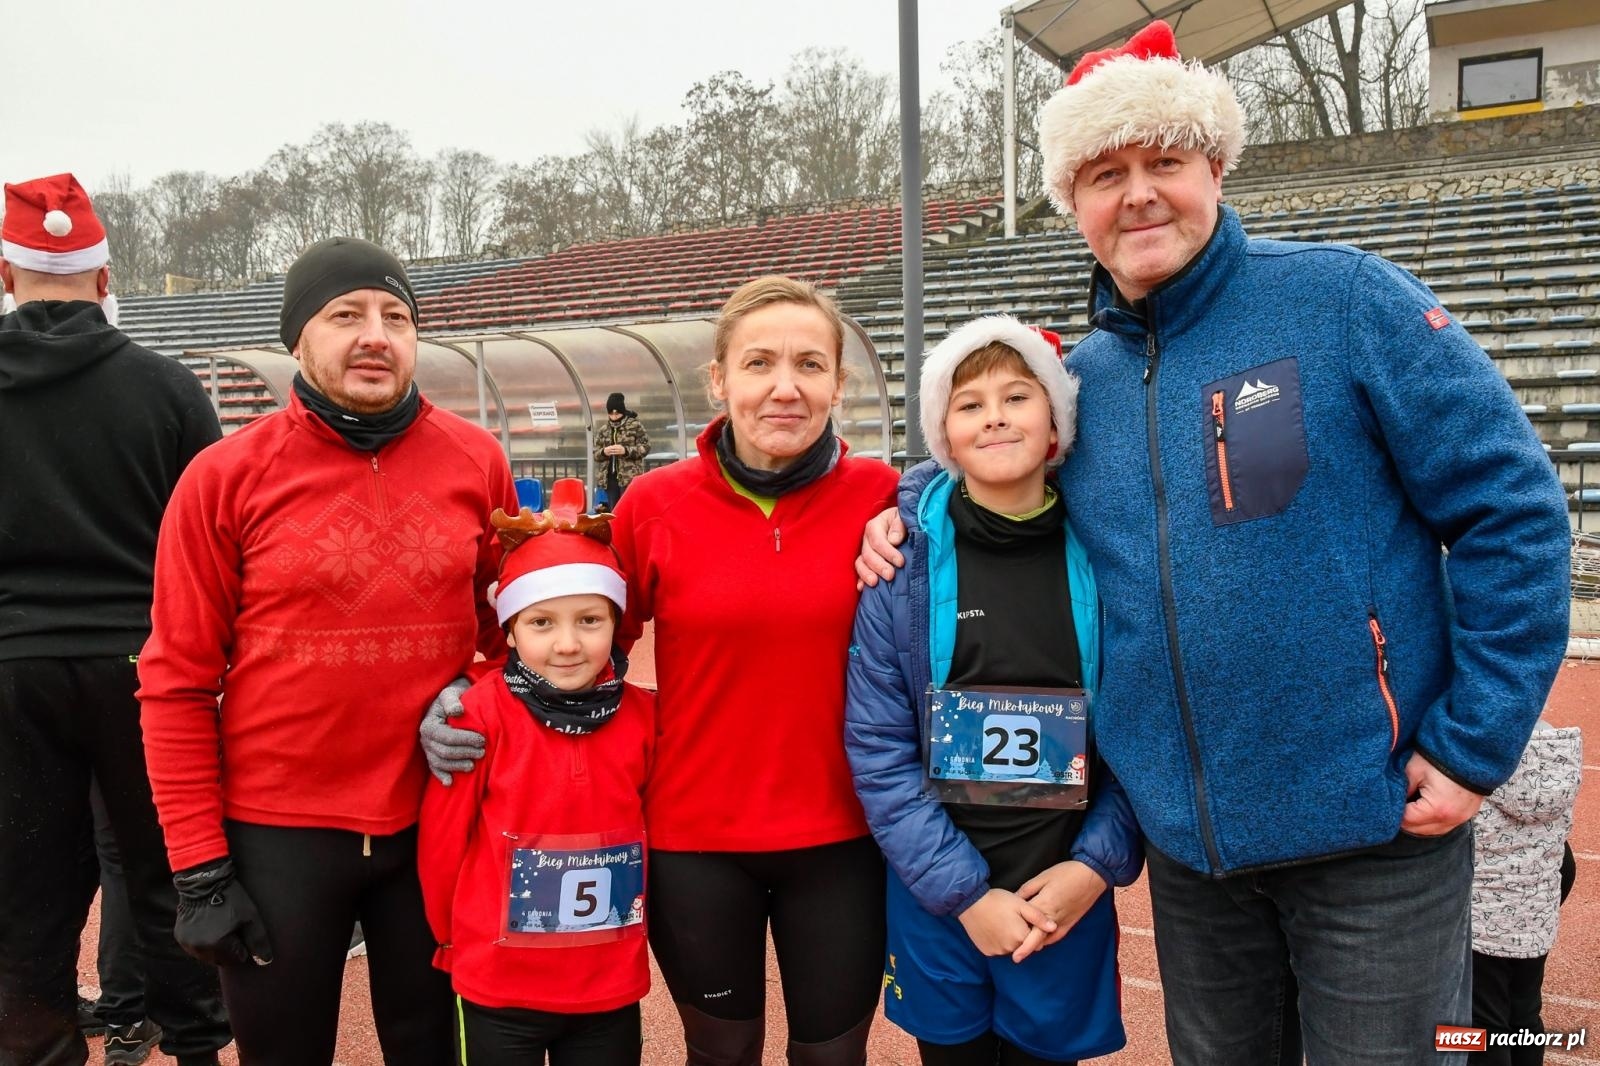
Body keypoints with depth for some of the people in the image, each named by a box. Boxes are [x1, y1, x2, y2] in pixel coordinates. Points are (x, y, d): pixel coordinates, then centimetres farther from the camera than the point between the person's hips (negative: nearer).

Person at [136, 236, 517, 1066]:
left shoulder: (477, 462, -2)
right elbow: (177, 681, -6)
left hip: (439, 821, 2)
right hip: (276, 834, -1)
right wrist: (198, 867, -7)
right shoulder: (226, 477, -8)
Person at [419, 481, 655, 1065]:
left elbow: (655, 830, 5)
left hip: (613, 988, 2)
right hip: (499, 990, -2)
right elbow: (442, 839, -6)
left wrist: (632, 927, 10)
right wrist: (455, 939, 5)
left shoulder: (642, 716, -7)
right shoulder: (481, 714, -16)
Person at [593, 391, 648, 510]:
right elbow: (595, 454, 13)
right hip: (610, 477, 5)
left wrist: (626, 450, -16)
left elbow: (646, 447, -3)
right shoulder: (602, 430, 13)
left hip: (630, 477, -5)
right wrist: (603, 452, -10)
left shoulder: (635, 425, 0)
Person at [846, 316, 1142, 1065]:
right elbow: (877, 747, -10)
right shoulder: (904, 559, -9)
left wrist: (1098, 863, -10)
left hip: (1066, 897, 1)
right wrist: (962, 891, -13)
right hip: (936, 900, -1)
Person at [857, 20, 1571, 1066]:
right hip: (1187, 844, 5)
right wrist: (912, 507, 1)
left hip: (1375, 829, -4)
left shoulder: (1342, 299, -10)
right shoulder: (1079, 378, 4)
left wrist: (1476, 746, -12)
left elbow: (1511, 506, -10)